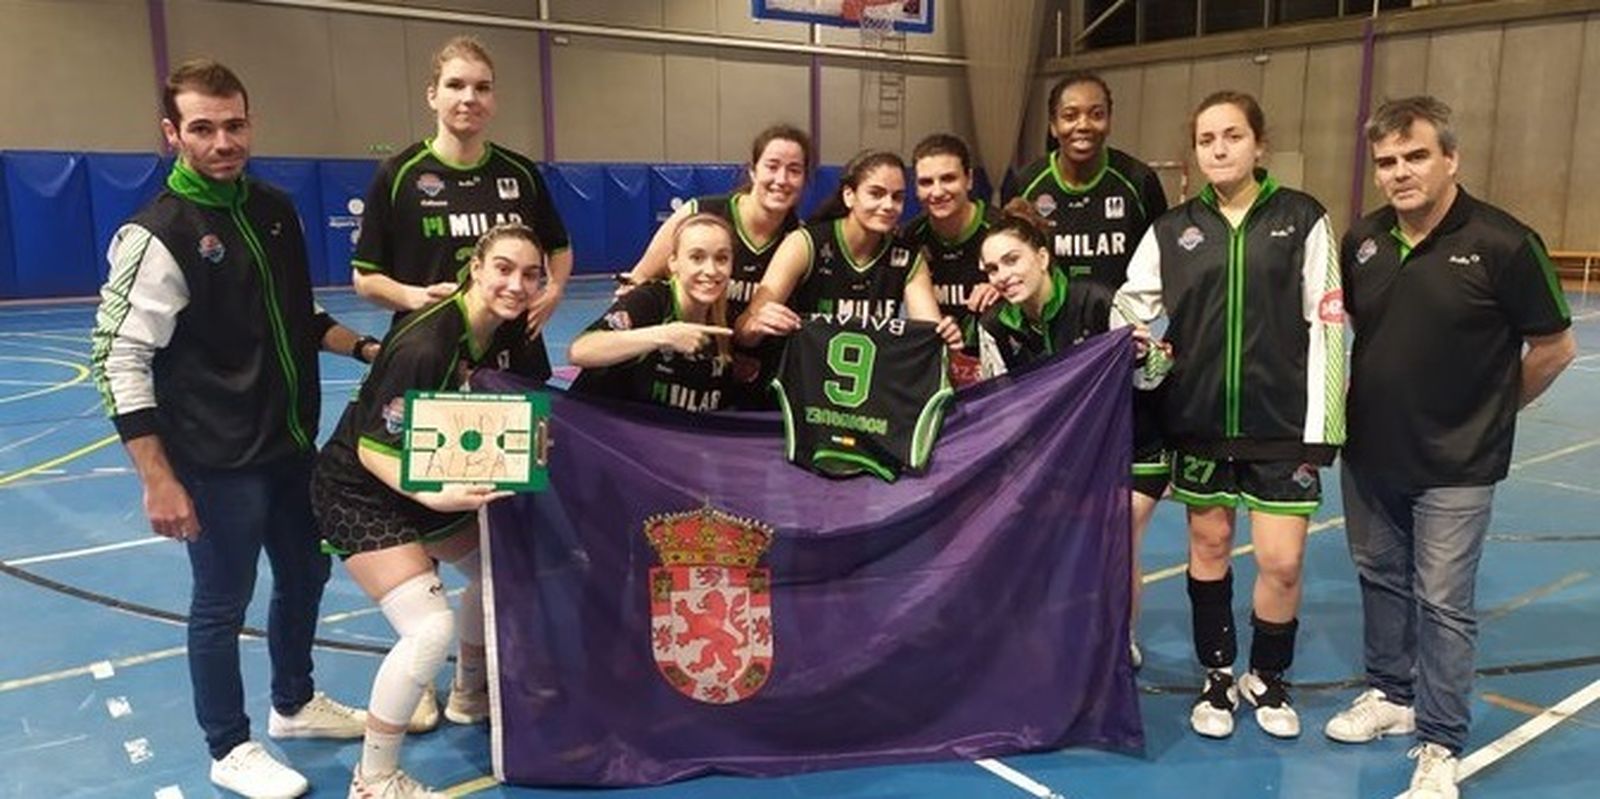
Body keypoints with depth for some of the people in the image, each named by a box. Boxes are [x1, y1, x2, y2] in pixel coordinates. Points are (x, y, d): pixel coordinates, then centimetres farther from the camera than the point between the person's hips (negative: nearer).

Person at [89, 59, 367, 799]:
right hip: (218, 462, -7)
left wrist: (364, 347, 4)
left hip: (292, 444, 7)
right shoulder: (157, 234, -17)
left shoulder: (275, 209, 5)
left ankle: (294, 703, 42)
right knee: (222, 604, 8)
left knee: (305, 575, 20)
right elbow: (119, 361, -17)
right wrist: (158, 480, -20)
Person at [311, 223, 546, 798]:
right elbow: (373, 450, -26)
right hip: (360, 493, -8)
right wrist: (436, 496, -39)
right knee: (430, 629, -17)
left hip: (432, 484, 8)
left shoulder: (504, 332, -7)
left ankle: (469, 695, 42)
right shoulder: (426, 345, -31)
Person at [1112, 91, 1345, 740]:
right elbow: (1129, 303, 10)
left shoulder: (1302, 220, -2)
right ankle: (1218, 675, 31)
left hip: (1283, 421, -2)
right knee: (1208, 546, 11)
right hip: (1199, 419, 2)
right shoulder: (1172, 230, 3)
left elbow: (1327, 325, -3)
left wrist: (1322, 425, -6)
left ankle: (1267, 676, 26)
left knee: (1282, 562, -1)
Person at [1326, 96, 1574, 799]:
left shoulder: (1502, 245, -16)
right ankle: (1391, 695, 38)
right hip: (1369, 453, 5)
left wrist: (1491, 408, 2)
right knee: (1381, 578, 18)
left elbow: (1554, 347, -5)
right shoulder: (1362, 240, -1)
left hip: (1455, 465, -5)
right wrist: (1349, 397, 8)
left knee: (1442, 603, 1)